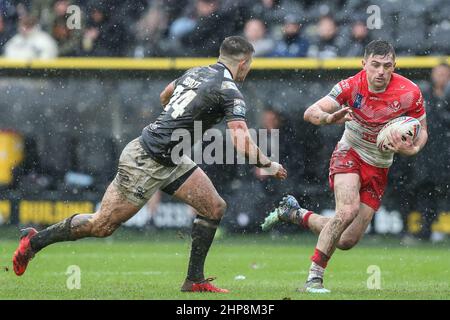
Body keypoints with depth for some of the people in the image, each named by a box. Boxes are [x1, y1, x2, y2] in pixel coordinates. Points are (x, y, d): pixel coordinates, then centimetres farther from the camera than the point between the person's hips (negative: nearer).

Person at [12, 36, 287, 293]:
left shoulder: (196, 72, 10)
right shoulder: (230, 92, -17)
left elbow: (165, 95, 29)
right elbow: (242, 142, -25)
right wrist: (269, 165, -11)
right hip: (147, 162, -10)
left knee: (215, 207, 4)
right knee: (102, 225, 0)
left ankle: (195, 280, 9)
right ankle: (35, 240, 15)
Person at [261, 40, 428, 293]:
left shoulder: (410, 92, -16)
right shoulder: (351, 86, -19)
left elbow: (422, 132, -2)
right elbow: (310, 113, -23)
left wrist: (412, 149, -24)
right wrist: (329, 118, -45)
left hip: (379, 168, 3)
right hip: (350, 155, -3)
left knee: (347, 241, 0)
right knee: (348, 211, -32)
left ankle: (295, 213, 25)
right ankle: (314, 277, -21)